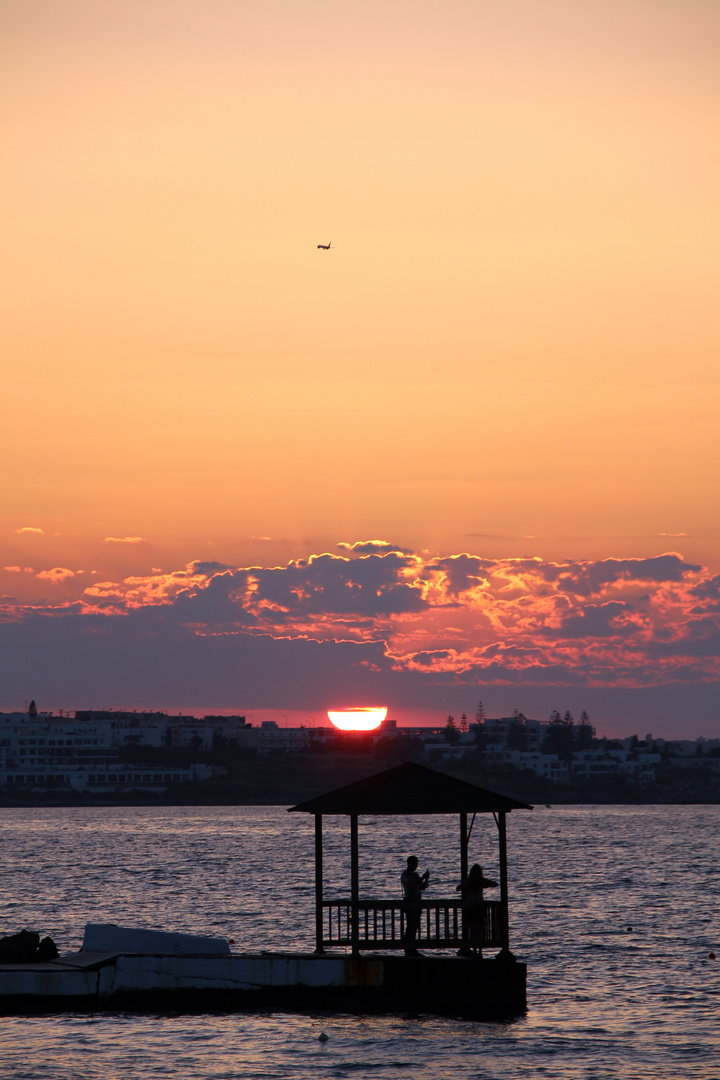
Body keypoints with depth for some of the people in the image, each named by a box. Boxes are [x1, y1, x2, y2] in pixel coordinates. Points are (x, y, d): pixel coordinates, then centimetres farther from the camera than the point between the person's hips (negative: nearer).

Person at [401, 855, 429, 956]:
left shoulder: (415, 875, 18)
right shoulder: (405, 874, -6)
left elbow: (423, 887, 18)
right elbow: (411, 885, -21)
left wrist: (426, 879, 1)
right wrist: (423, 878, -18)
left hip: (417, 902, 8)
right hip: (409, 902, -8)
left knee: (415, 926, 7)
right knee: (411, 926, -11)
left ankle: (412, 949, 9)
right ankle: (408, 950, -10)